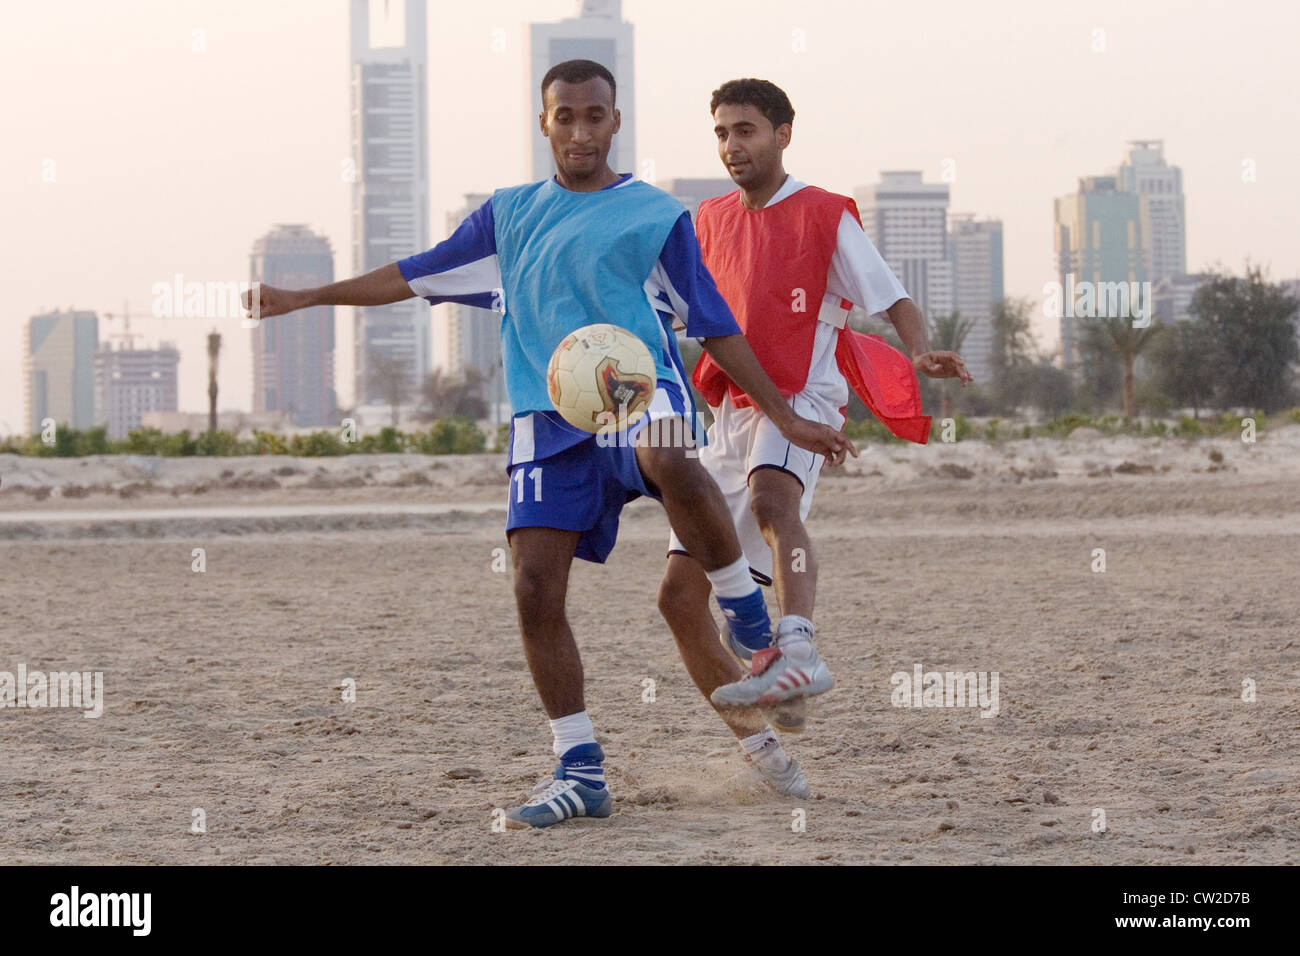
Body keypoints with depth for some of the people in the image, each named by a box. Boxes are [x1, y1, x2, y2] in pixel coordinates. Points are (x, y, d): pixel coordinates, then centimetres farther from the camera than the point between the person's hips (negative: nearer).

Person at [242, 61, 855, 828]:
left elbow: (716, 326, 10)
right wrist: (306, 298, 24)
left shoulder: (657, 215, 8)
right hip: (550, 420, 4)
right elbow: (416, 276, 25)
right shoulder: (510, 214, 19)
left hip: (640, 389, -4)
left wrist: (786, 418, 5)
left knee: (669, 459, -40)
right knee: (536, 590, -8)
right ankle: (581, 773, 4)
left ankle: (754, 626, -19)